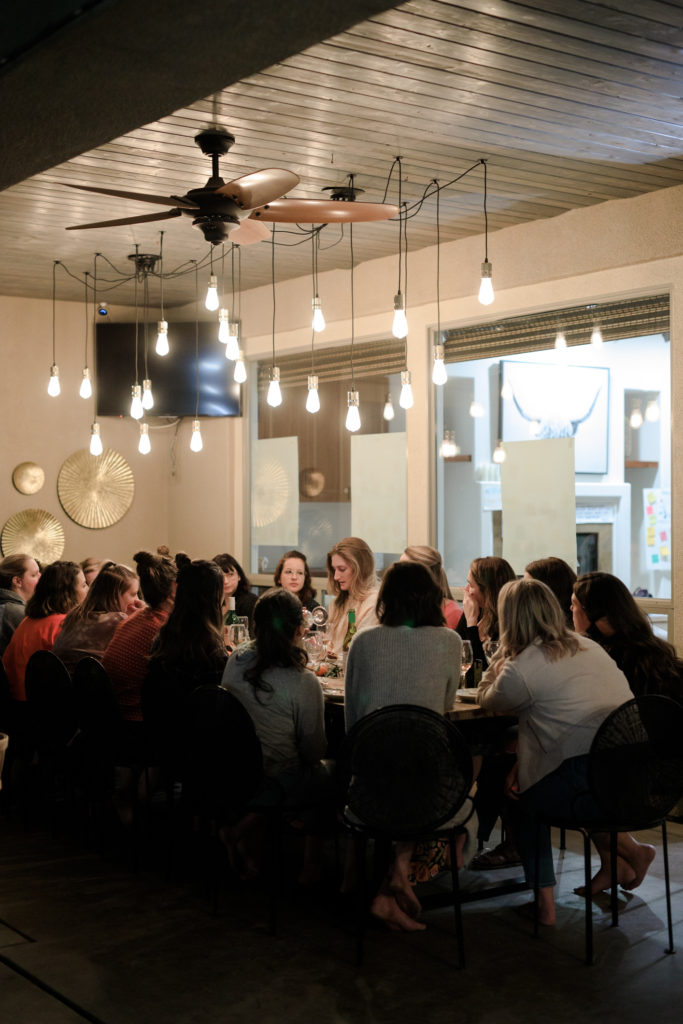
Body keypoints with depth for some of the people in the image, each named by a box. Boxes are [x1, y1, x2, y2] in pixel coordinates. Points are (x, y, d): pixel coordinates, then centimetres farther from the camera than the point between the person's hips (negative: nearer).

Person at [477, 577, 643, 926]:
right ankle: (625, 849, 23)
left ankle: (545, 901, 22)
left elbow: (486, 700, 14)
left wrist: (503, 651, 16)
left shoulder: (520, 668, -7)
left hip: (593, 788, -7)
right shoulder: (589, 646, 16)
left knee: (519, 794, 22)